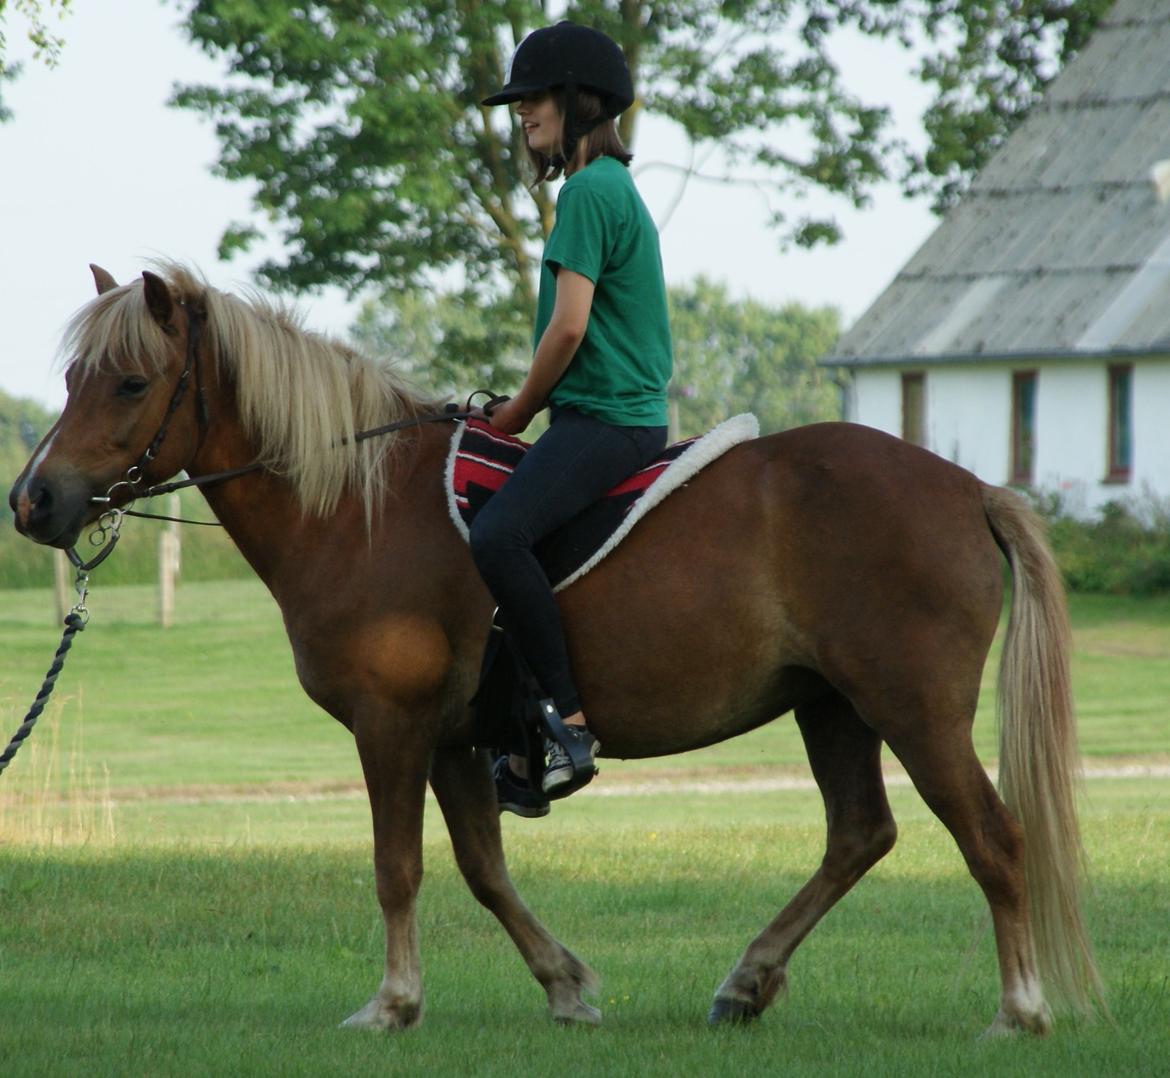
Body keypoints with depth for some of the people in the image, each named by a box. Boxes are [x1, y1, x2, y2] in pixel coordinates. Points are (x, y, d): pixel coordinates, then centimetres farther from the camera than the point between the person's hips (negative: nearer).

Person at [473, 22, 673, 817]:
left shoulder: (590, 191, -12)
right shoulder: (617, 190, 21)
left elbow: (569, 325, -17)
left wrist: (520, 410, -4)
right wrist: (532, 409, 20)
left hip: (602, 417, -11)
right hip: (632, 414, 11)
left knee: (498, 536, -28)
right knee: (504, 538, 16)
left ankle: (571, 721, -29)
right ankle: (525, 752, 17)